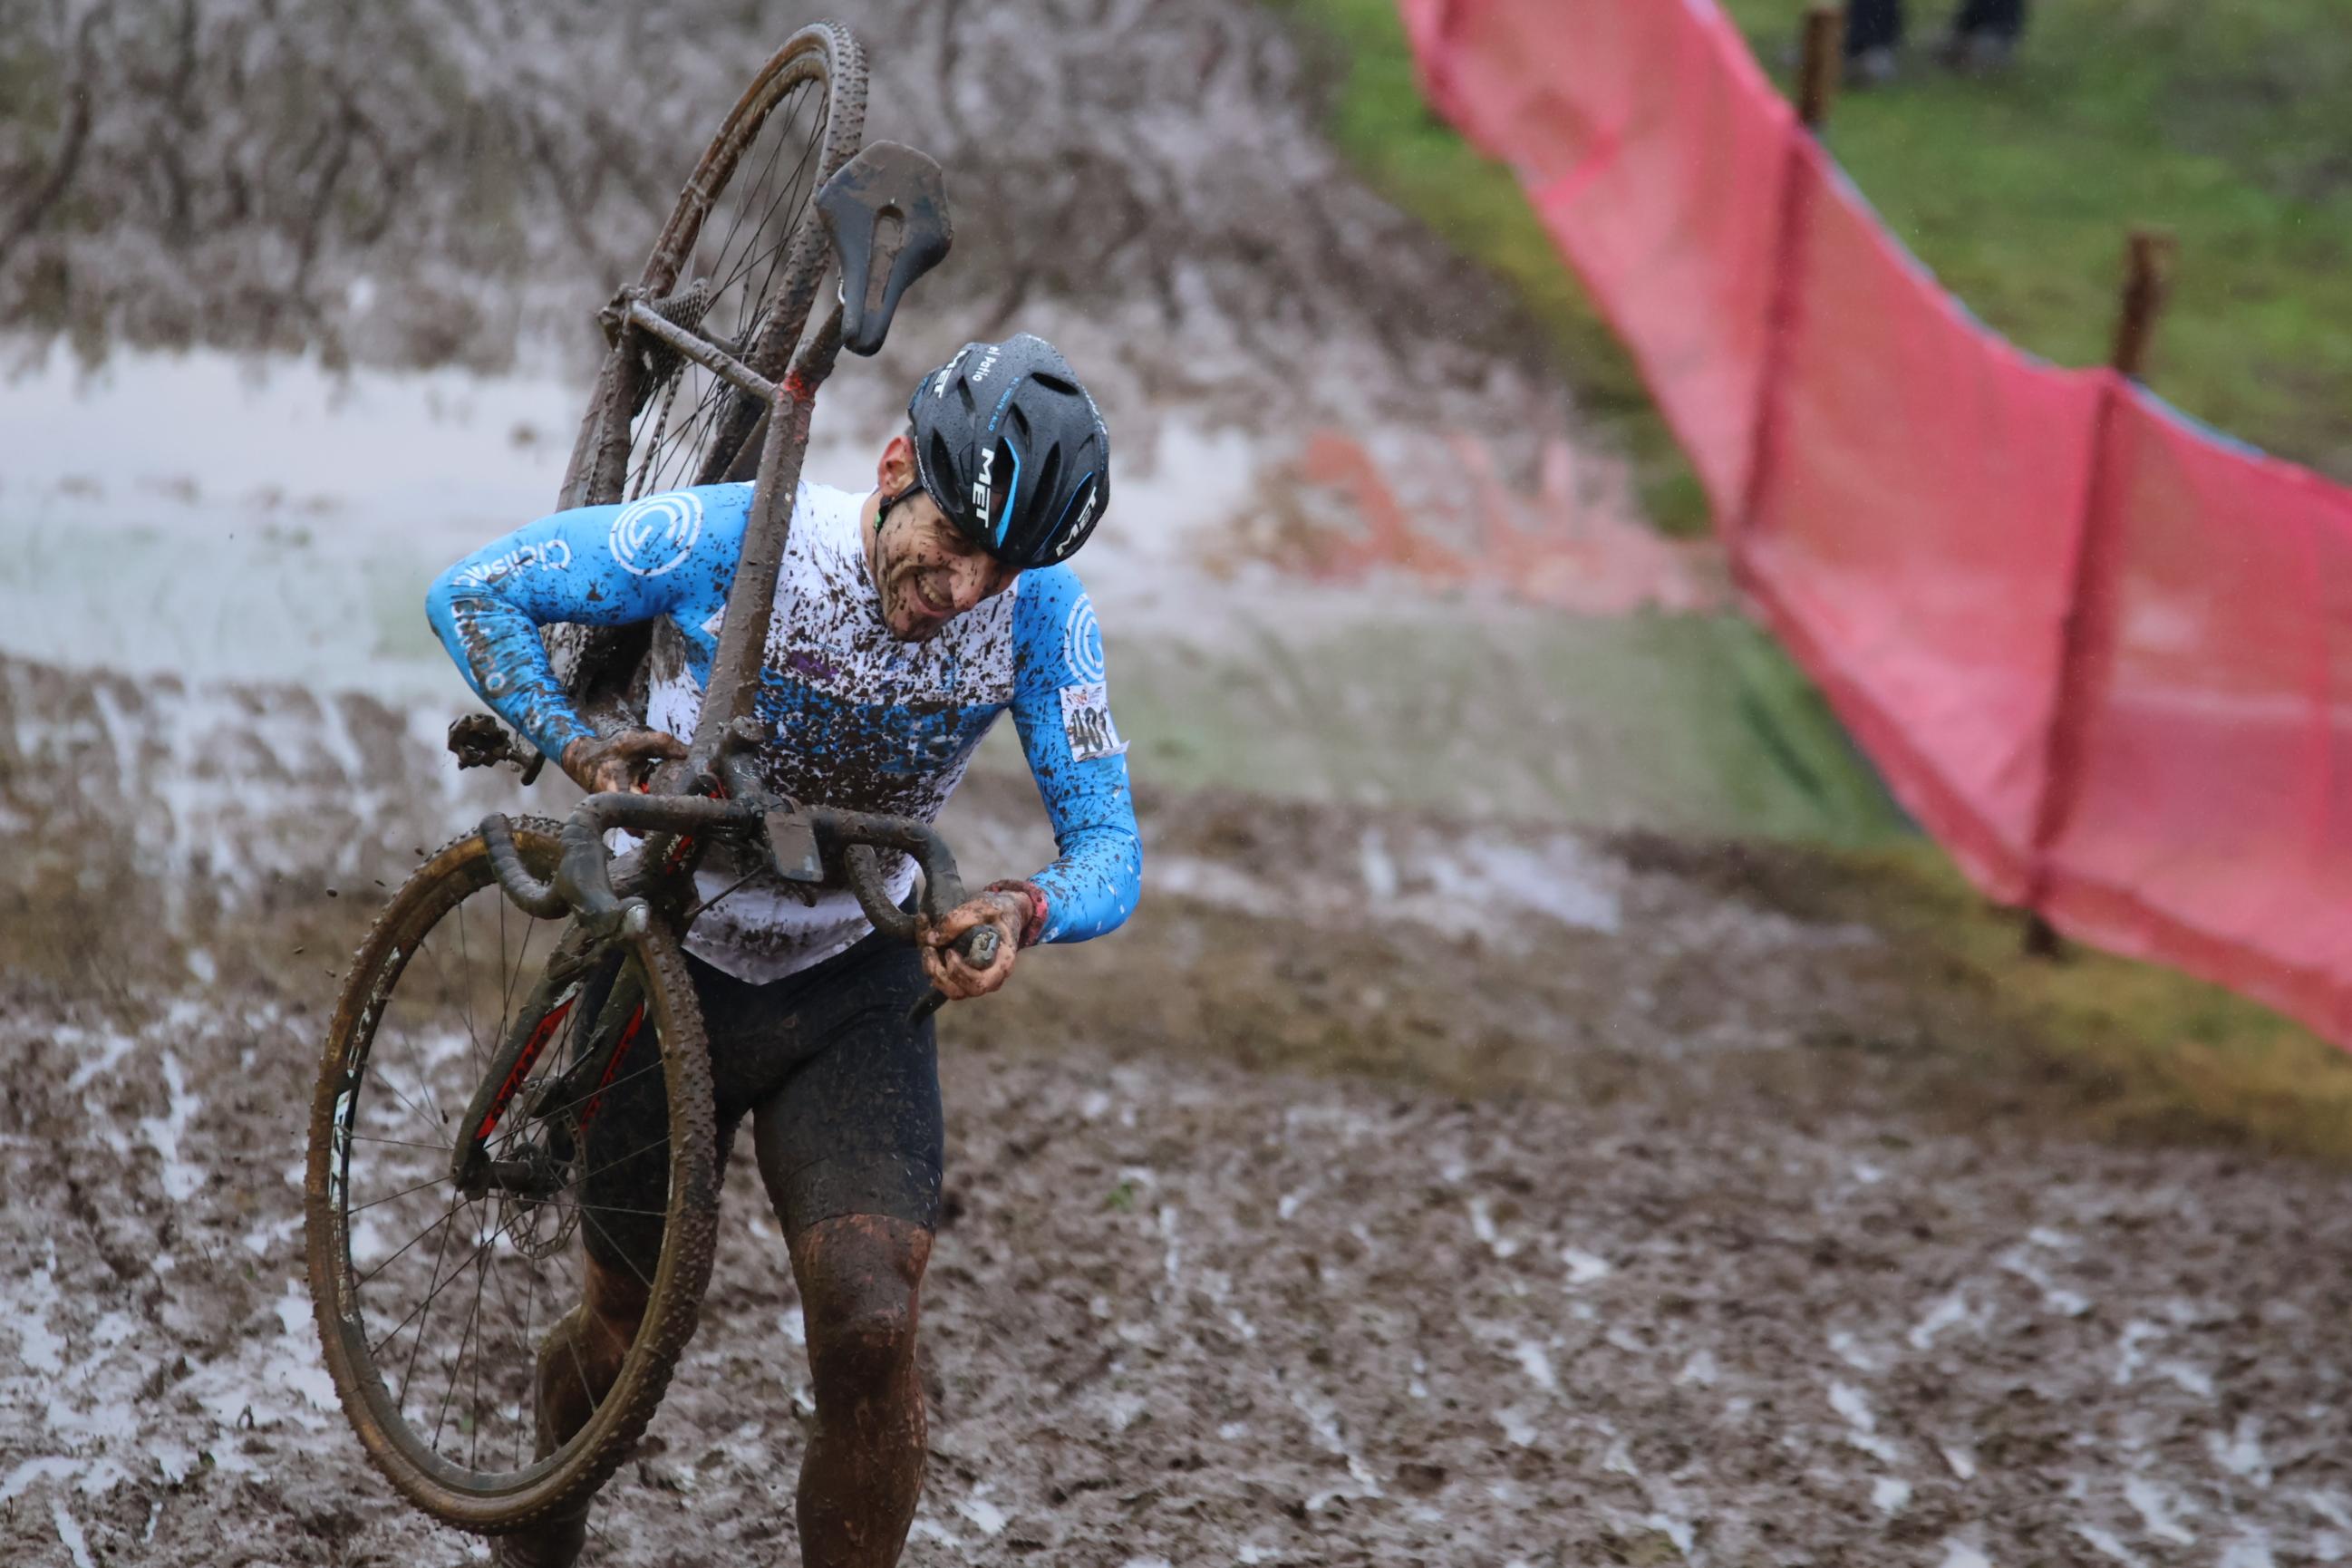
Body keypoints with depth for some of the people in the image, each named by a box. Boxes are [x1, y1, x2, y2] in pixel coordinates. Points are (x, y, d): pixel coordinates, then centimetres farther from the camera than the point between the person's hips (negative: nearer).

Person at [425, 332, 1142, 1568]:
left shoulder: (1042, 615, -20)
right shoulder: (727, 538, -26)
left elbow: (1107, 844, -19)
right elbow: (475, 593, -17)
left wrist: (1029, 910, -42)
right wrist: (576, 748, -34)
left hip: (854, 987, 1)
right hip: (669, 965, -1)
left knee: (872, 1332, -19)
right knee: (630, 1332, 13)